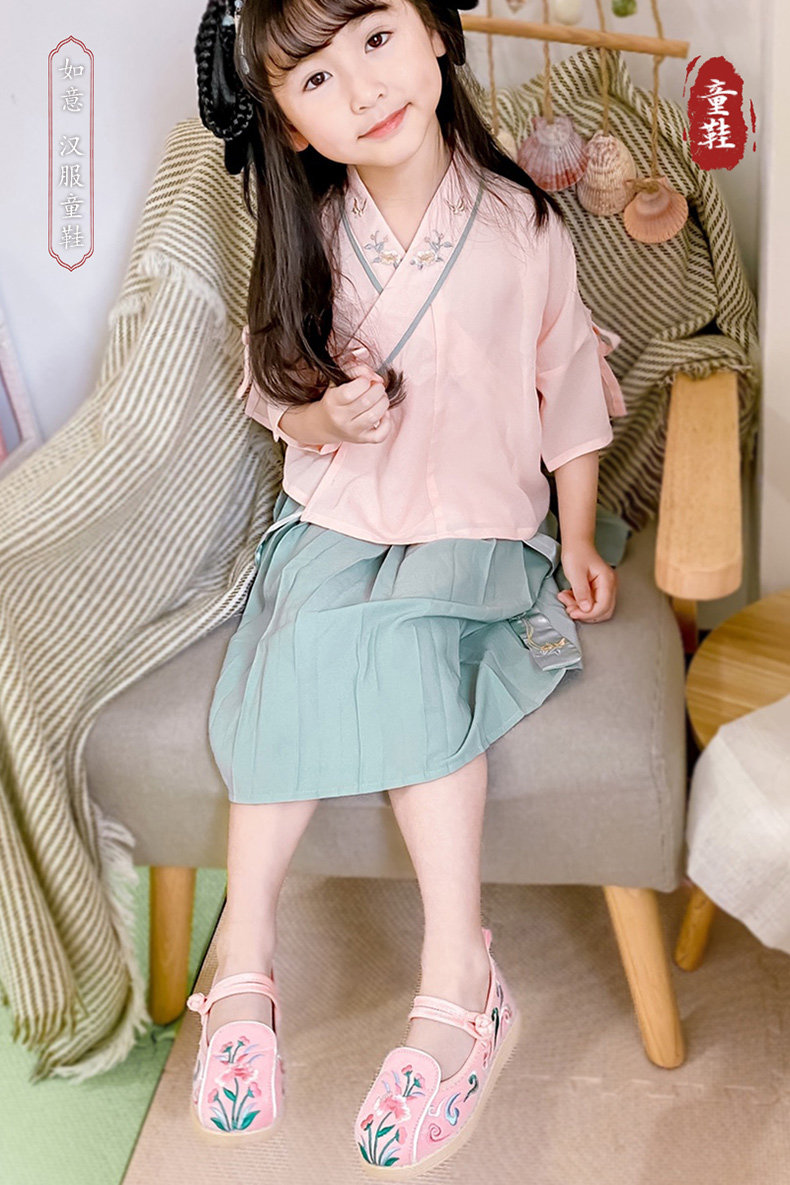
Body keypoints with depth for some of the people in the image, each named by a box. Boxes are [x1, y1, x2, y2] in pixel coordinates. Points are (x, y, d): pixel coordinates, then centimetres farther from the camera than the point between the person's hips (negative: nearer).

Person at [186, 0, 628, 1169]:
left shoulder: (521, 225, -5)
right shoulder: (306, 237, -2)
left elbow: (567, 389, 4)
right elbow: (271, 390, 7)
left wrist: (579, 546, 4)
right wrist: (321, 418, -16)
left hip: (478, 530, -2)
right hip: (331, 521, 2)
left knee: (398, 637, -31)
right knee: (312, 640, -28)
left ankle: (453, 974, -28)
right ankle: (246, 952, -22)